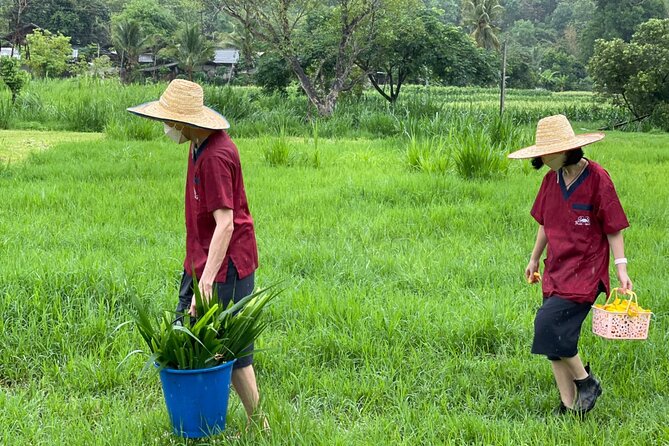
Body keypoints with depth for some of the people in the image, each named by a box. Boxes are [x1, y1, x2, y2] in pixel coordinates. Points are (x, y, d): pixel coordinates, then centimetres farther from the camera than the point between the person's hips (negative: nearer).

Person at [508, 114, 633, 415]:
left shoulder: (597, 178, -12)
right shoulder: (552, 179, 6)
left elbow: (613, 228, -8)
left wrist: (621, 269, -13)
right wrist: (535, 258, 23)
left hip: (586, 269, -7)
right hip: (557, 267, 7)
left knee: (549, 322, -20)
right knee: (556, 337, 5)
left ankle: (586, 381, 1)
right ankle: (569, 406, 16)